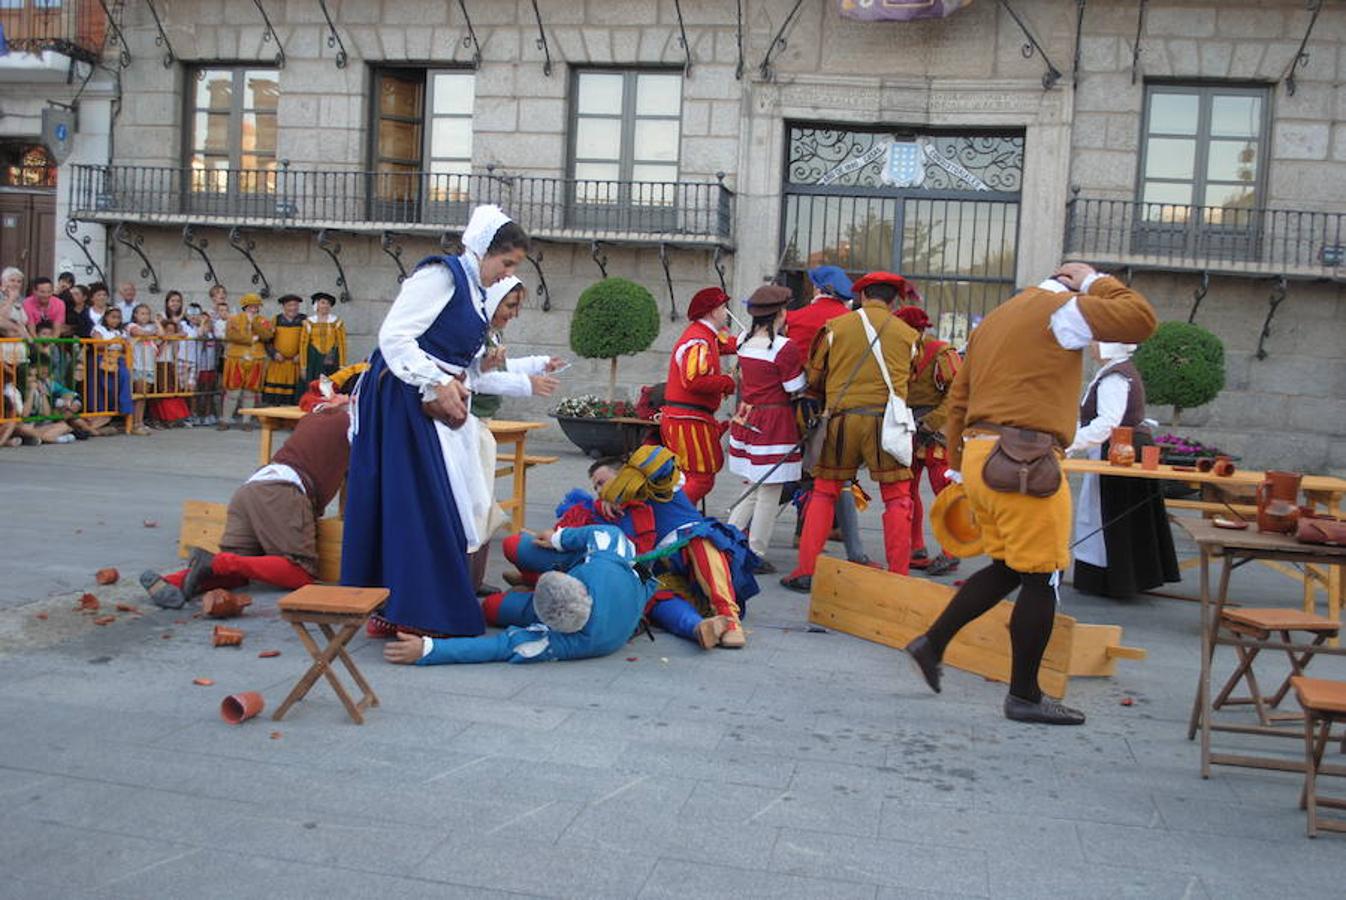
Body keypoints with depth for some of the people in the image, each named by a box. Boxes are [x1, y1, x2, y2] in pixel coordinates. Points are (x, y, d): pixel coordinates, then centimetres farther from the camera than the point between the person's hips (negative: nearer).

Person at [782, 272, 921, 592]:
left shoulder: (835, 327, 5)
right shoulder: (906, 332, 8)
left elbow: (813, 379, 9)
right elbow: (906, 380, 12)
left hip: (841, 418, 1)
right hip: (886, 418, -1)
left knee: (824, 492, 11)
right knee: (897, 498, 7)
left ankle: (805, 571, 8)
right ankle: (899, 575, 5)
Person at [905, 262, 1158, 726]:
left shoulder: (994, 320, 22)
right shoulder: (1059, 309, -2)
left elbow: (958, 402, 21)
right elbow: (1140, 319, -11)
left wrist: (957, 469, 24)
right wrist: (1098, 283, 5)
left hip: (979, 453, 9)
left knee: (1008, 567, 19)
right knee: (1042, 577, 1)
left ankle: (932, 643, 18)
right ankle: (1024, 695, 9)